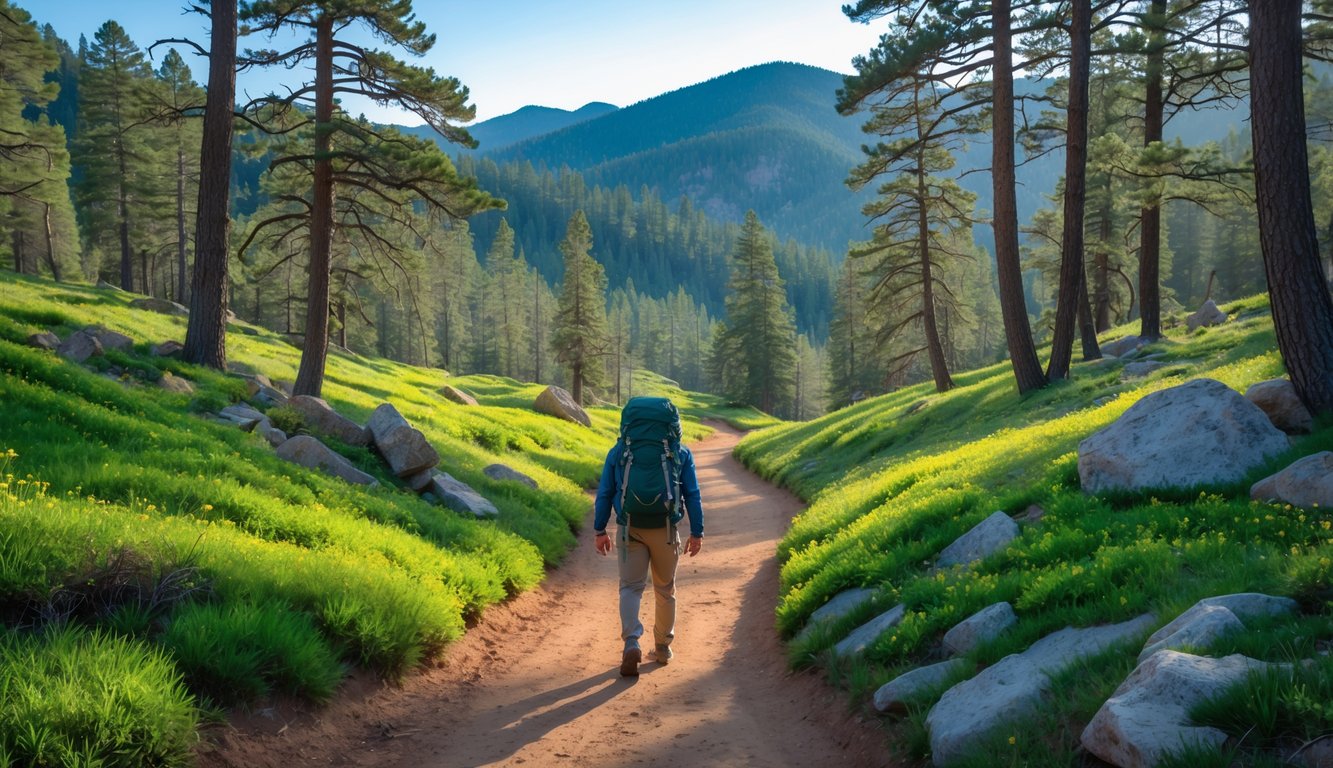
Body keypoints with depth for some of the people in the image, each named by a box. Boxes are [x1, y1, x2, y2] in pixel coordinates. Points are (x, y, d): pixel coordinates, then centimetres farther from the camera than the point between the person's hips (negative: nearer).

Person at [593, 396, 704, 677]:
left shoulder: (618, 452, 6)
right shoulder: (680, 454, 5)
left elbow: (604, 493, 5)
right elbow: (693, 495, 3)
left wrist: (599, 530, 9)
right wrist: (697, 533, 7)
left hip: (630, 528, 0)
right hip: (665, 530, 0)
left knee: (630, 587, 6)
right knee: (665, 590, 15)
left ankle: (631, 643, -15)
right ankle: (663, 647, 24)